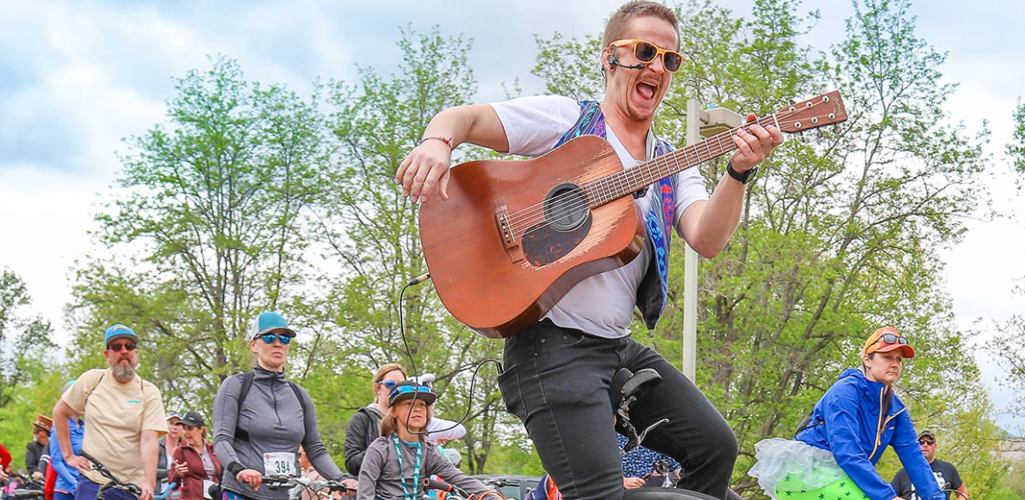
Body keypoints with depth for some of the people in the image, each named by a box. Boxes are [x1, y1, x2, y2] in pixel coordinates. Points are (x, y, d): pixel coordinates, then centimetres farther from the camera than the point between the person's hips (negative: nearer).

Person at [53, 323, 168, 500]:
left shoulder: (149, 393, -1)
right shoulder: (92, 380, 4)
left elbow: (149, 440, -11)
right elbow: (60, 412, 15)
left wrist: (149, 482, -24)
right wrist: (69, 455, 9)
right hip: (92, 482, 0)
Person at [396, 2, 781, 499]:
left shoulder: (671, 166, 14)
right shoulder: (565, 119, 1)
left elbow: (707, 240, -4)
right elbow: (462, 118, -5)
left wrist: (739, 172, -21)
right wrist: (436, 144, -29)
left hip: (620, 345, 7)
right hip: (552, 341, -7)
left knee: (716, 448, 4)